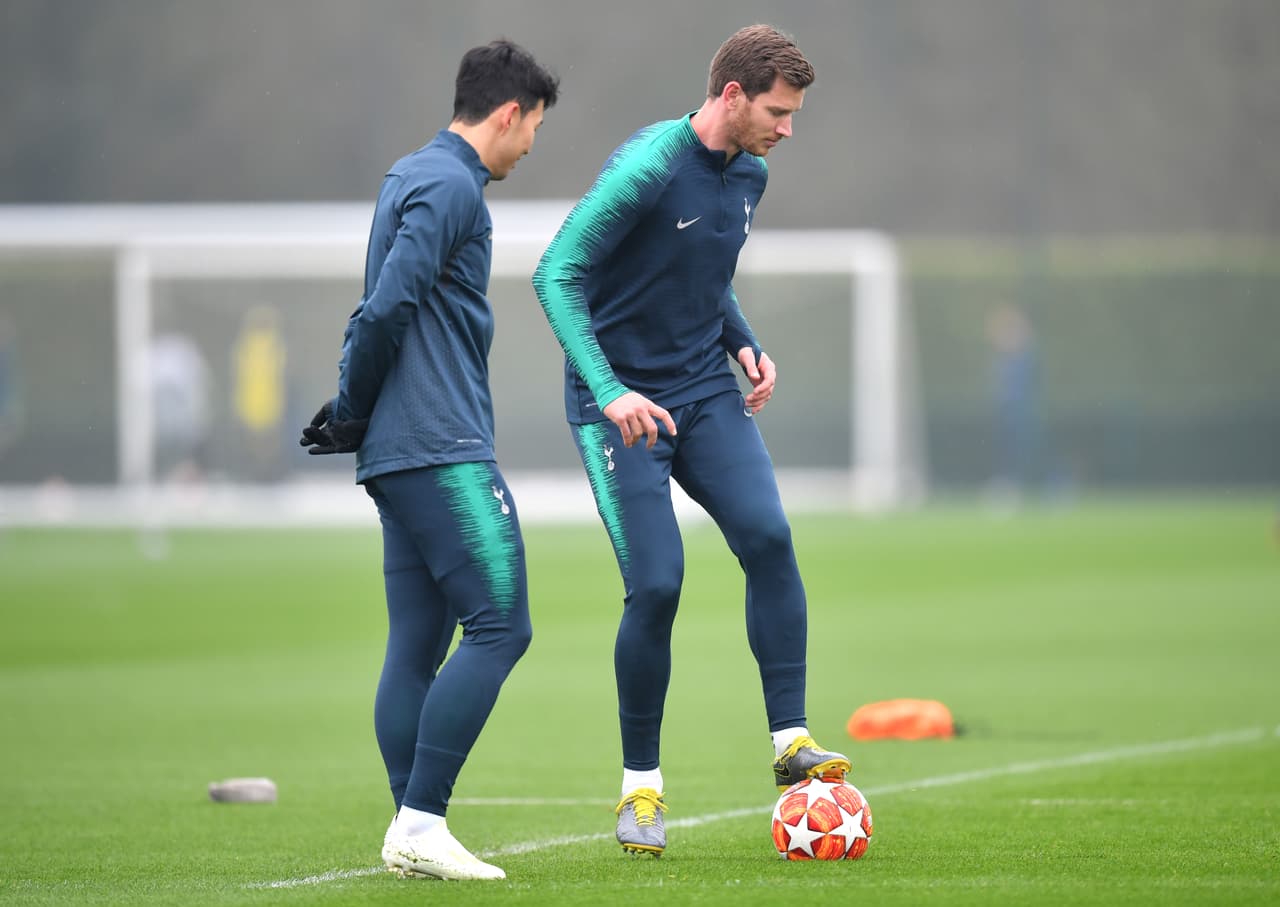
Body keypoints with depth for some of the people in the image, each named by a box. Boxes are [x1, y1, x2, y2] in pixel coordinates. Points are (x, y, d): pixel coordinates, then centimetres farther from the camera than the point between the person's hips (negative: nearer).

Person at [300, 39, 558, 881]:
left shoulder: (410, 177, 20)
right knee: (499, 625, -12)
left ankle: (411, 833, 6)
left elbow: (382, 312, 19)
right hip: (444, 452, -10)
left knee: (417, 645, 7)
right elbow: (387, 310, -18)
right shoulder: (453, 188, -11)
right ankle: (421, 821, -15)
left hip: (402, 458, 10)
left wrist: (353, 411, 11)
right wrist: (355, 412, -6)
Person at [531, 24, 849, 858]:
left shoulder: (748, 176, 6)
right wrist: (608, 391, -29)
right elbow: (557, 275, -21)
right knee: (656, 585, -12)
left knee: (768, 536, -17)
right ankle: (641, 785, 5)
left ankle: (790, 743, -11)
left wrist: (746, 344, 5)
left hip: (707, 394, 6)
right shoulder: (648, 169, -19)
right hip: (623, 405, -6)